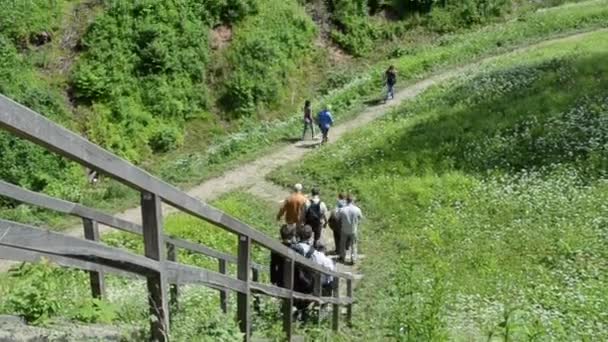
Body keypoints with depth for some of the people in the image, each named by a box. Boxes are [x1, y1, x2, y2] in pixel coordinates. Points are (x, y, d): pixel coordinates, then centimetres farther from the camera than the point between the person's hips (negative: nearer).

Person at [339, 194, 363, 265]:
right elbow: (360, 217, -4)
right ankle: (353, 259, 25)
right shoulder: (357, 209, -21)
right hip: (353, 230, 0)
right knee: (353, 245, 19)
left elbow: (340, 220, -8)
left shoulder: (342, 210, -22)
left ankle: (342, 257, 36)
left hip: (344, 230, 0)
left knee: (343, 244, 22)